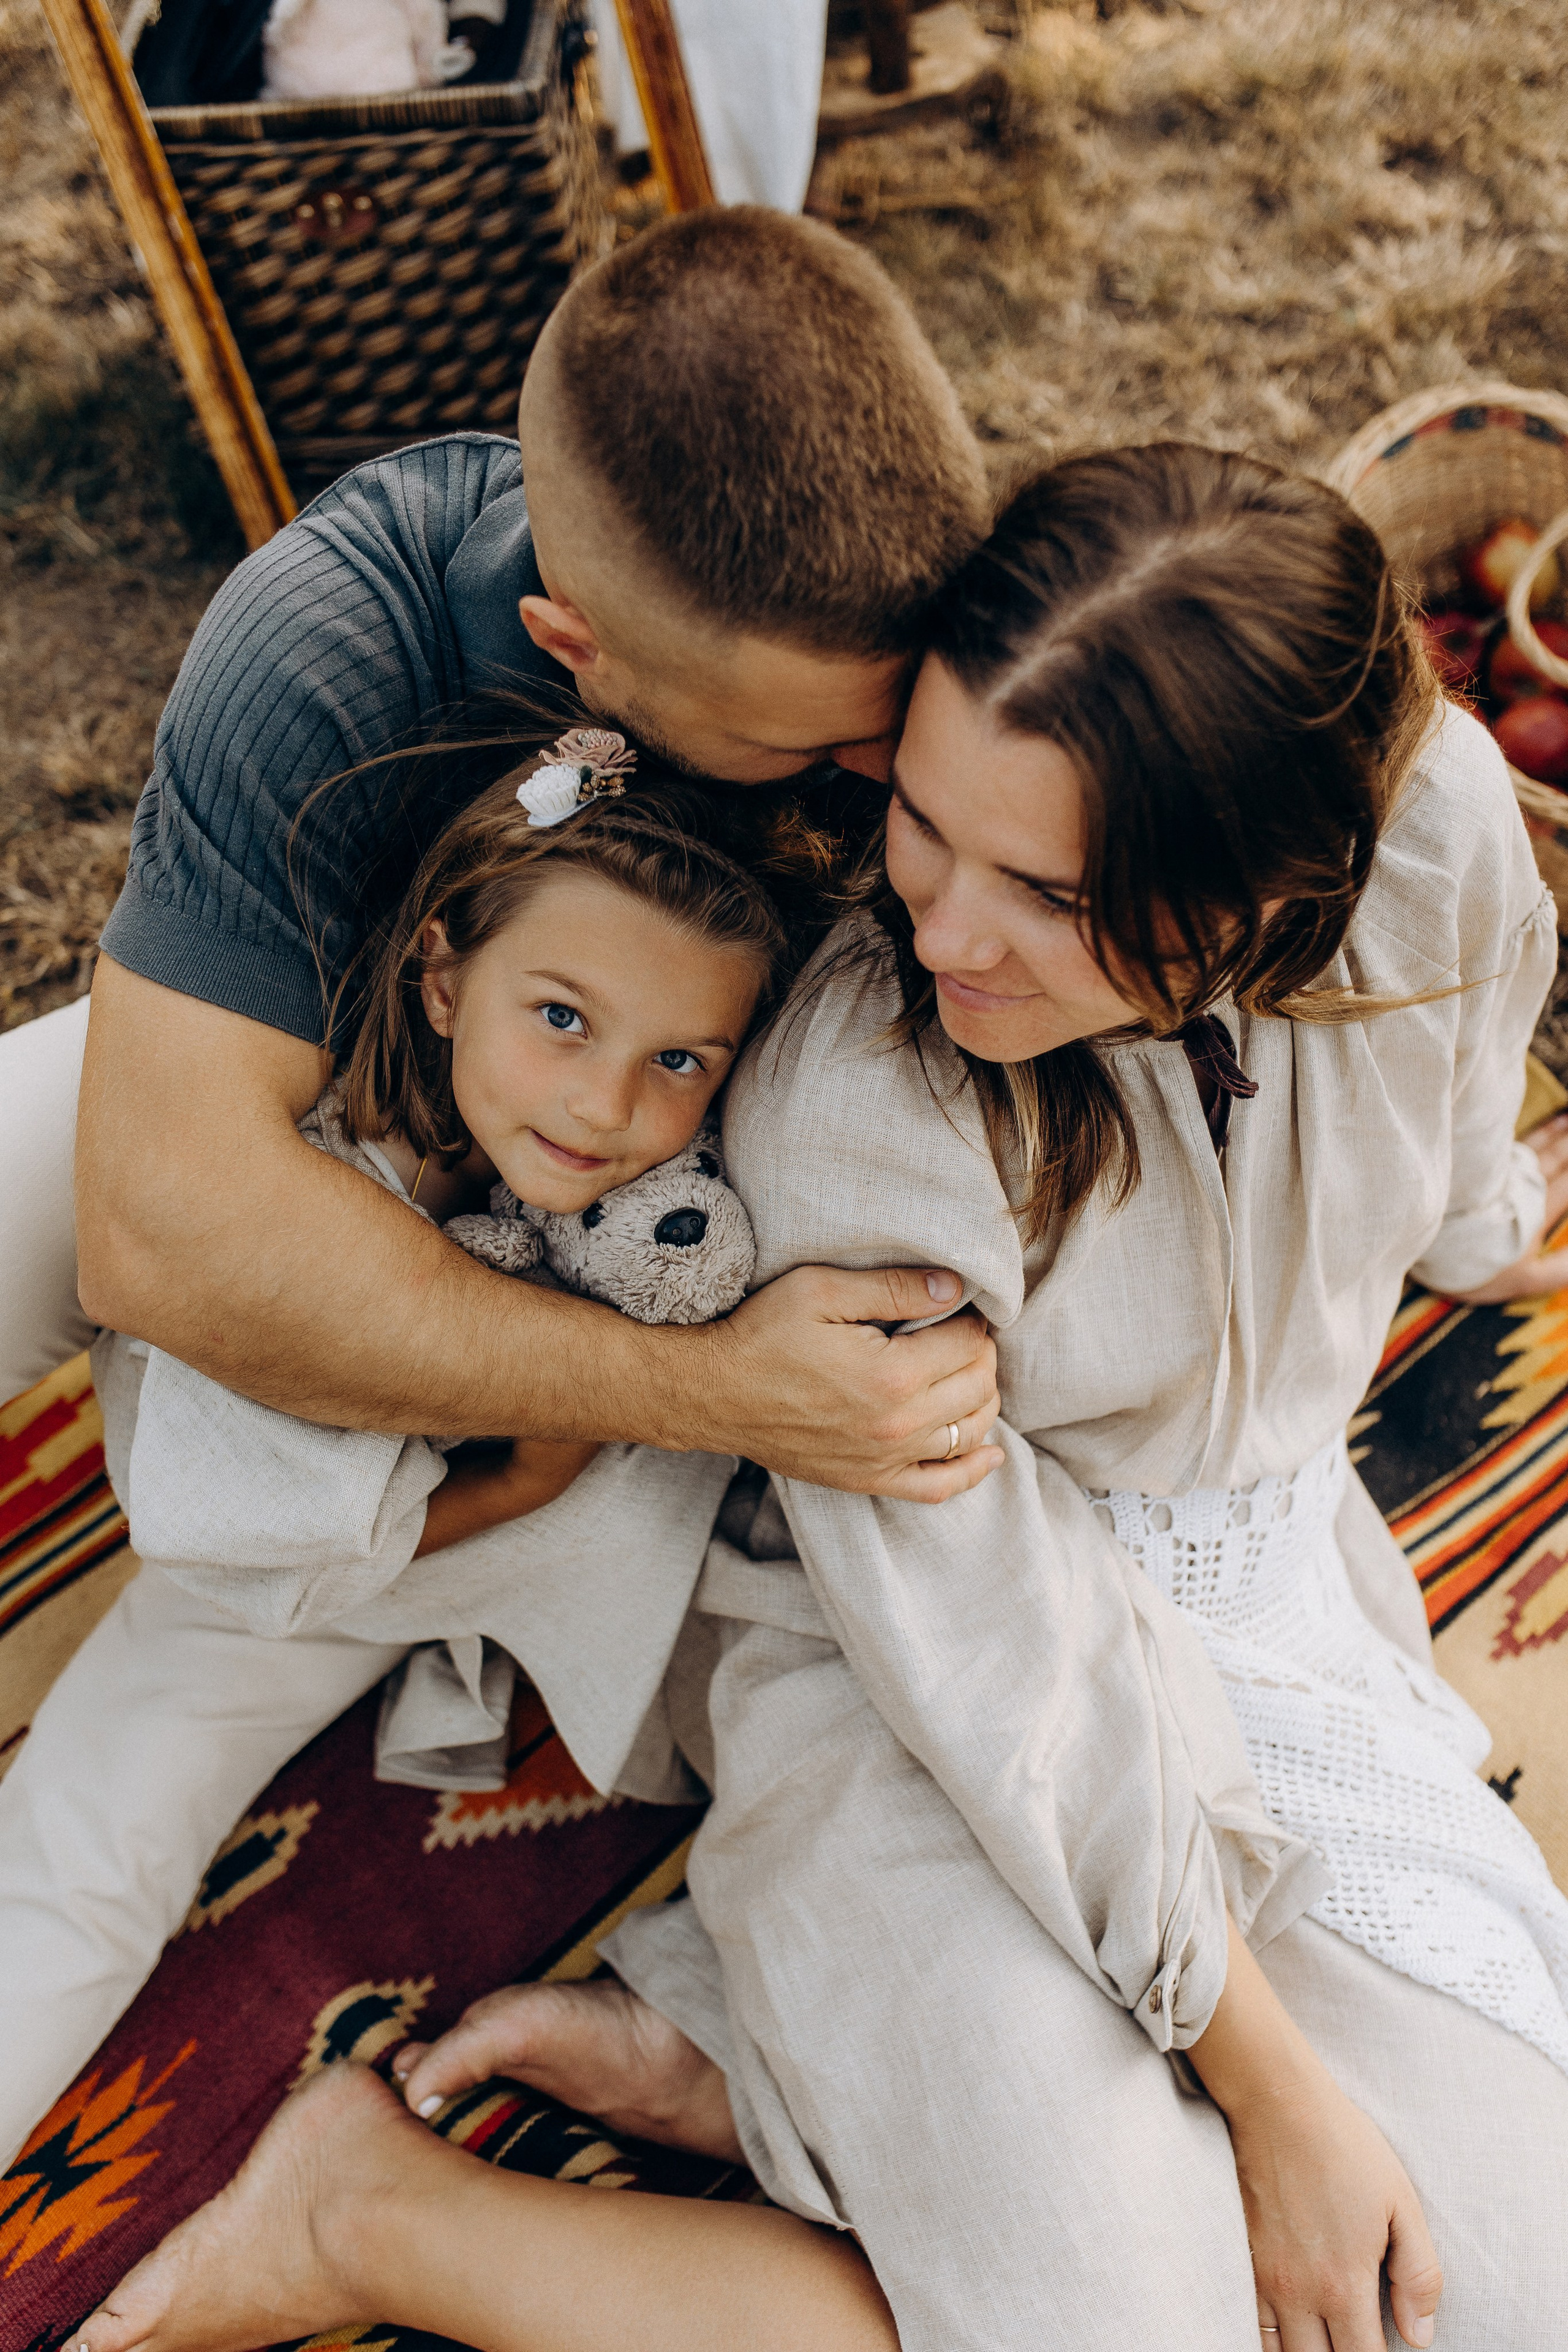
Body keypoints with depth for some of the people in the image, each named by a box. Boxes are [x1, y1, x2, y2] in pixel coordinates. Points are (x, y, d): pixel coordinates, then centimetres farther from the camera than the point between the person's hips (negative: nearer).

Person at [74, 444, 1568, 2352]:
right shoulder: (852, 1100, -30)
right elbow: (991, 1654, -23)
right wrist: (1267, 2082, -15)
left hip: (1287, 1609, 6)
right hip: (921, 1702, -5)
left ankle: (740, 2069, 2)